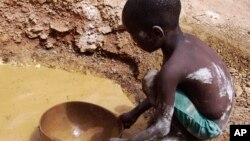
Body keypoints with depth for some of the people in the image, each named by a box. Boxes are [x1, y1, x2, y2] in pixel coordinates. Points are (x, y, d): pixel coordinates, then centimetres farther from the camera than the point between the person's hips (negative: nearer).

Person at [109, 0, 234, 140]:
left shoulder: (171, 69, -32)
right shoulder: (187, 40, -6)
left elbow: (162, 128, -25)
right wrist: (135, 113, 12)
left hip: (209, 126, -8)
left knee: (150, 80, -18)